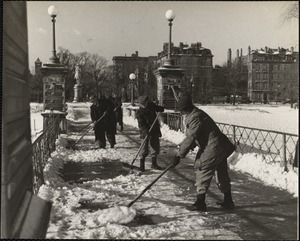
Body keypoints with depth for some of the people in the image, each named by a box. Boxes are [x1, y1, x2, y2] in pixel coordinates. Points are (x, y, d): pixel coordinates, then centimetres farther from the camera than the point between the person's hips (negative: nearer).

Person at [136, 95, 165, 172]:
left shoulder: (151, 105, 1)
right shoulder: (139, 112, -13)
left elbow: (158, 108, 18)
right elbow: (141, 124, -18)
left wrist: (160, 108, -6)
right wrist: (146, 131, -32)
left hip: (155, 131, 6)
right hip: (146, 132, -6)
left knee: (156, 147, 11)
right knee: (144, 149, -8)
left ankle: (154, 164, 24)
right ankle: (141, 165, 3)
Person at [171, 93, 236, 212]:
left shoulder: (196, 117, -21)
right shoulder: (195, 114, 12)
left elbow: (190, 138, -24)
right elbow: (191, 136, 19)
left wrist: (179, 155, -21)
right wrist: (182, 149, 15)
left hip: (212, 149, -11)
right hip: (221, 148, 11)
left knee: (203, 172, -2)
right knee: (222, 175, 18)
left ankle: (200, 203, 5)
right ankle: (228, 202, 31)